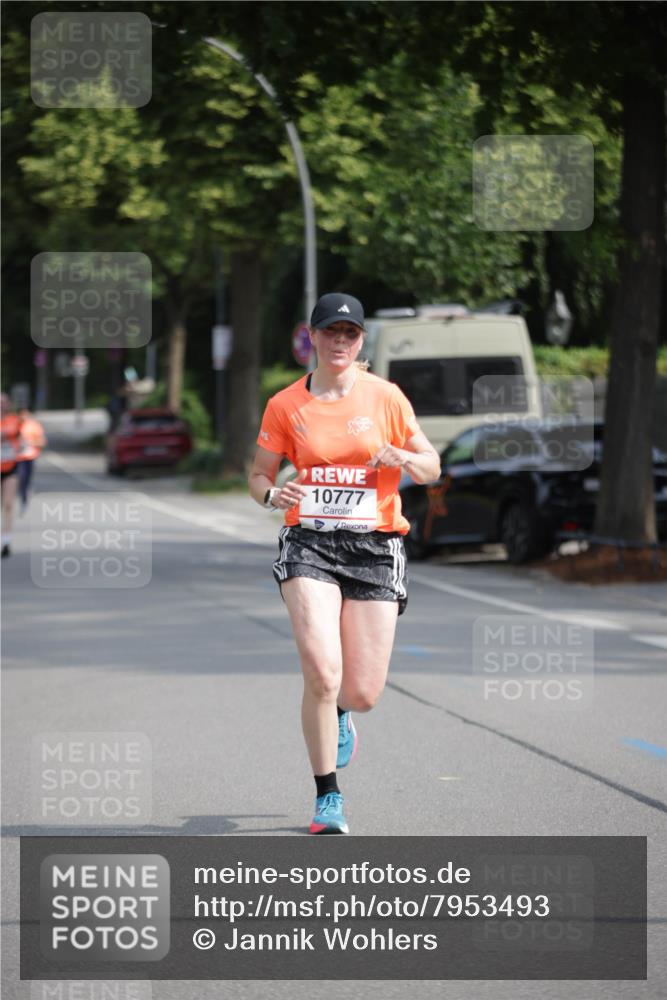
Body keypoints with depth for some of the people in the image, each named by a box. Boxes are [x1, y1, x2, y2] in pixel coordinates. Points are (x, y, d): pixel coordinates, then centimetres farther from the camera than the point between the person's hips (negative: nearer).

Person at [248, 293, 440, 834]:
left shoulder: (386, 397, 2)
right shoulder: (285, 405, 3)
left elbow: (432, 466, 7)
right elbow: (258, 475, 11)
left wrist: (403, 459, -16)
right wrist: (273, 494, -13)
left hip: (375, 546, 1)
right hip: (309, 545, -1)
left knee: (362, 694, -2)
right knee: (321, 673, -20)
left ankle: (340, 711, 39)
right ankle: (328, 797, -3)